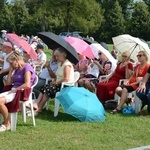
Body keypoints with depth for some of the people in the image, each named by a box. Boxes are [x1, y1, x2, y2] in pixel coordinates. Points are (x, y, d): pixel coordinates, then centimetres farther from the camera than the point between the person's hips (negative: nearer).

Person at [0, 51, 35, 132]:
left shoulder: (27, 67, -7)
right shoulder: (17, 69, 19)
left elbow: (27, 85, -19)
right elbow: (8, 83, 19)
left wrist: (15, 89, -17)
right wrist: (11, 70, 15)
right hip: (13, 91, 9)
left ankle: (7, 124, -14)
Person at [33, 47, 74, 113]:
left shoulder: (67, 65, -15)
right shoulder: (60, 63, 15)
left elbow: (66, 79, -23)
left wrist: (56, 83, -16)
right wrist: (54, 81, 1)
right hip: (59, 84, 9)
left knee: (48, 89, -22)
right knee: (44, 87, -9)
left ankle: (39, 108, -16)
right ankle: (36, 104, -19)